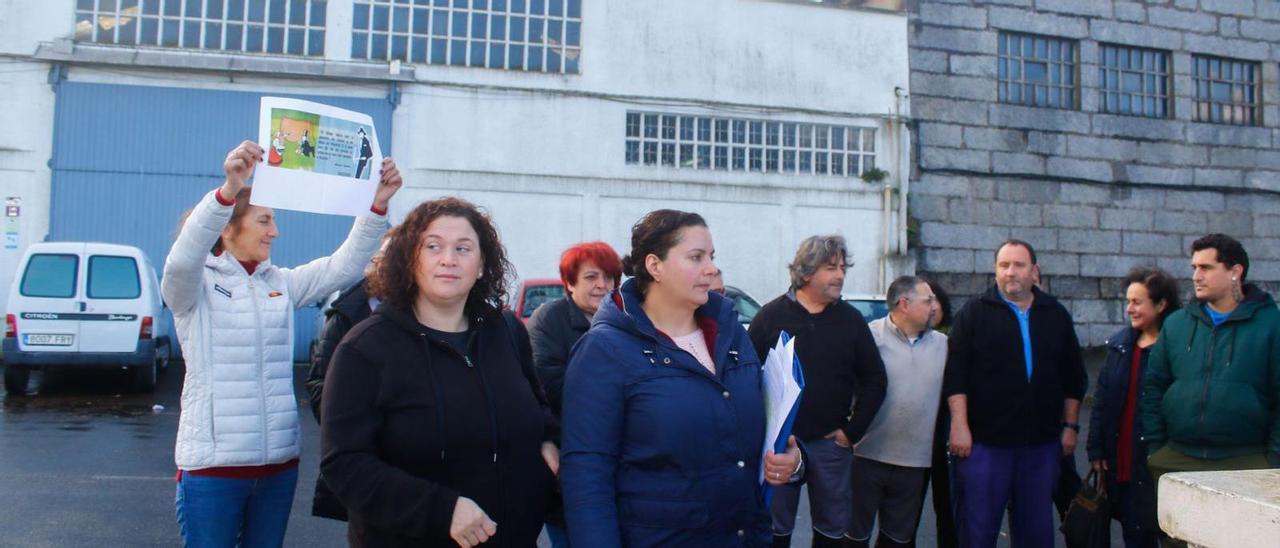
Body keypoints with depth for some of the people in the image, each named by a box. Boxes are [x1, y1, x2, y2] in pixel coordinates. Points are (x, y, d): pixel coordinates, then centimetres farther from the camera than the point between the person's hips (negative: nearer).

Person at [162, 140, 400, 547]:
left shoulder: (281, 283, 8)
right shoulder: (196, 284, -5)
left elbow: (343, 266, -2)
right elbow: (181, 259, -27)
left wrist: (378, 204, -15)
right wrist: (228, 189, -41)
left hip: (279, 459, 5)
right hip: (213, 461, -5)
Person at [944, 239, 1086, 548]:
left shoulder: (1056, 315, 10)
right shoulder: (974, 313, 0)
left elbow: (1073, 378, 15)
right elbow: (955, 375, -6)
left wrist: (1070, 425, 10)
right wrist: (959, 426, -12)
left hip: (1042, 442, 3)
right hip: (984, 441, -3)